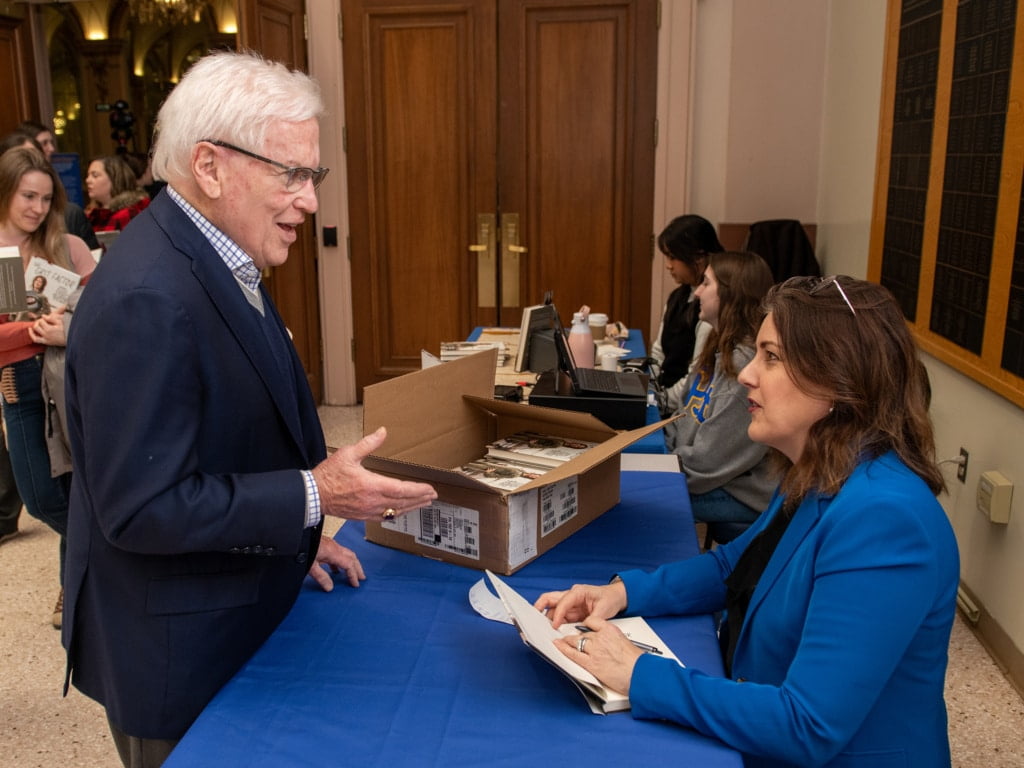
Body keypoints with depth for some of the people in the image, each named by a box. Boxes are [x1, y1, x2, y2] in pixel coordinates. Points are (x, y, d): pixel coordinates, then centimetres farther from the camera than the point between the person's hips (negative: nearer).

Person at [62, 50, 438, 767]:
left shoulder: (216, 261, 3)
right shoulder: (146, 300, -28)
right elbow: (142, 507, -26)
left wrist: (295, 537, 11)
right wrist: (312, 497, -26)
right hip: (176, 653, -9)